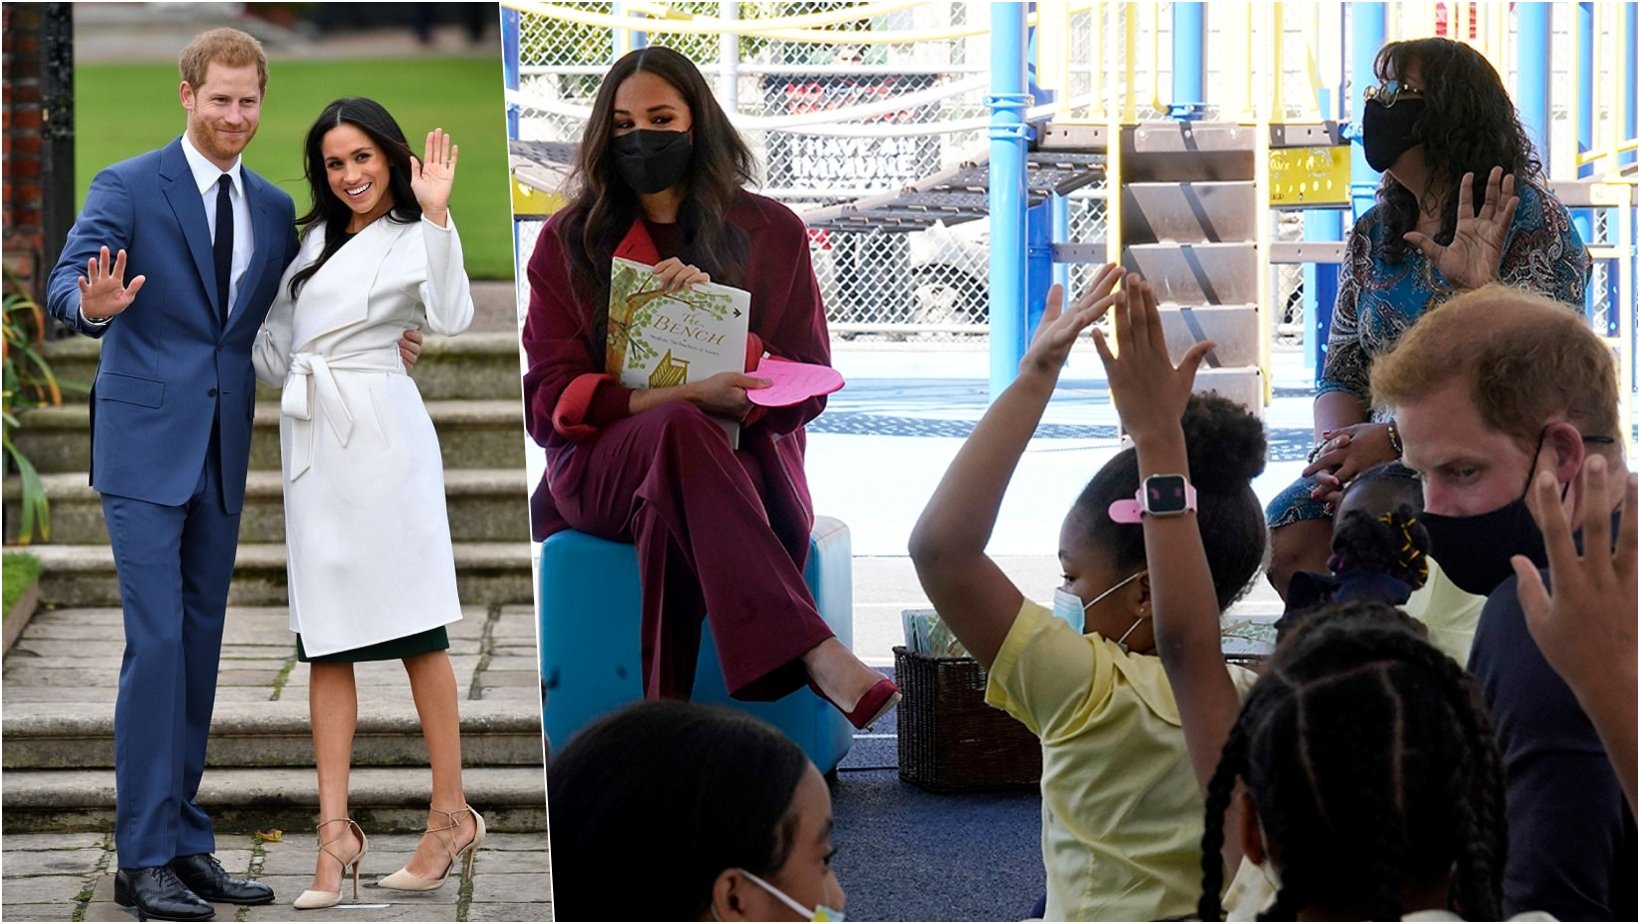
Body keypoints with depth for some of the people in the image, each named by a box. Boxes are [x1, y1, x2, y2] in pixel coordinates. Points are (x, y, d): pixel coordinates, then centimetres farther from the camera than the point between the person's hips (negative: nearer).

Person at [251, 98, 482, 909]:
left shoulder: (412, 238, 1)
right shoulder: (316, 237, 18)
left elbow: (449, 318, -21)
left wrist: (435, 214, -23)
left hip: (380, 433, -6)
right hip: (310, 438, 6)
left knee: (415, 628, -3)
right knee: (325, 640, 1)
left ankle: (451, 813, 3)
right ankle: (335, 830, -2)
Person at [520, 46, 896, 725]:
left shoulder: (771, 233, 13)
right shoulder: (569, 241, 12)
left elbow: (808, 387, 8)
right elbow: (548, 399, 0)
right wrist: (685, 399, -16)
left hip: (745, 462, 1)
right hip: (603, 471, -1)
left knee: (670, 516, -39)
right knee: (679, 431, -39)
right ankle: (815, 655, -56)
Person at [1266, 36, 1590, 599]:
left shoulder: (1530, 220, -4)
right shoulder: (1373, 235, 16)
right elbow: (1341, 376, 14)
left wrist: (1393, 439, -20)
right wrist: (1335, 449, -9)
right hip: (1380, 458, 6)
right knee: (1287, 541, -24)